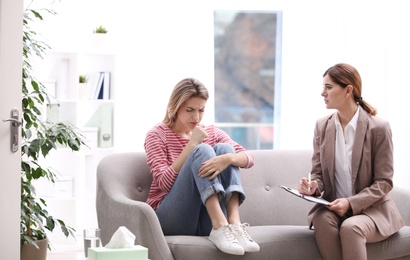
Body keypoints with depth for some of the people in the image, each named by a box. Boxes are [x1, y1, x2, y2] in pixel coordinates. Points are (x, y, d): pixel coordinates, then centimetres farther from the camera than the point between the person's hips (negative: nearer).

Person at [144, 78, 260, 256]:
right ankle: (220, 228, -40)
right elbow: (165, 183, -11)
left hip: (207, 221, 4)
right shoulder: (157, 135, 3)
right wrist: (192, 145, -13)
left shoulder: (212, 132, 15)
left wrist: (227, 158, -25)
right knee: (203, 151, -22)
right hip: (172, 219, -4)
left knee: (223, 148, -14)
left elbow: (248, 158, -1)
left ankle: (234, 223, -32)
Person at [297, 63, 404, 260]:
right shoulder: (322, 126, 5)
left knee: (350, 227, -36)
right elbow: (319, 173, 11)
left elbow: (383, 183, -8)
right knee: (322, 219, -32)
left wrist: (351, 203, -21)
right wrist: (313, 186, -13)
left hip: (371, 209, -4)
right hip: (334, 207, 4)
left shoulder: (378, 128, -9)